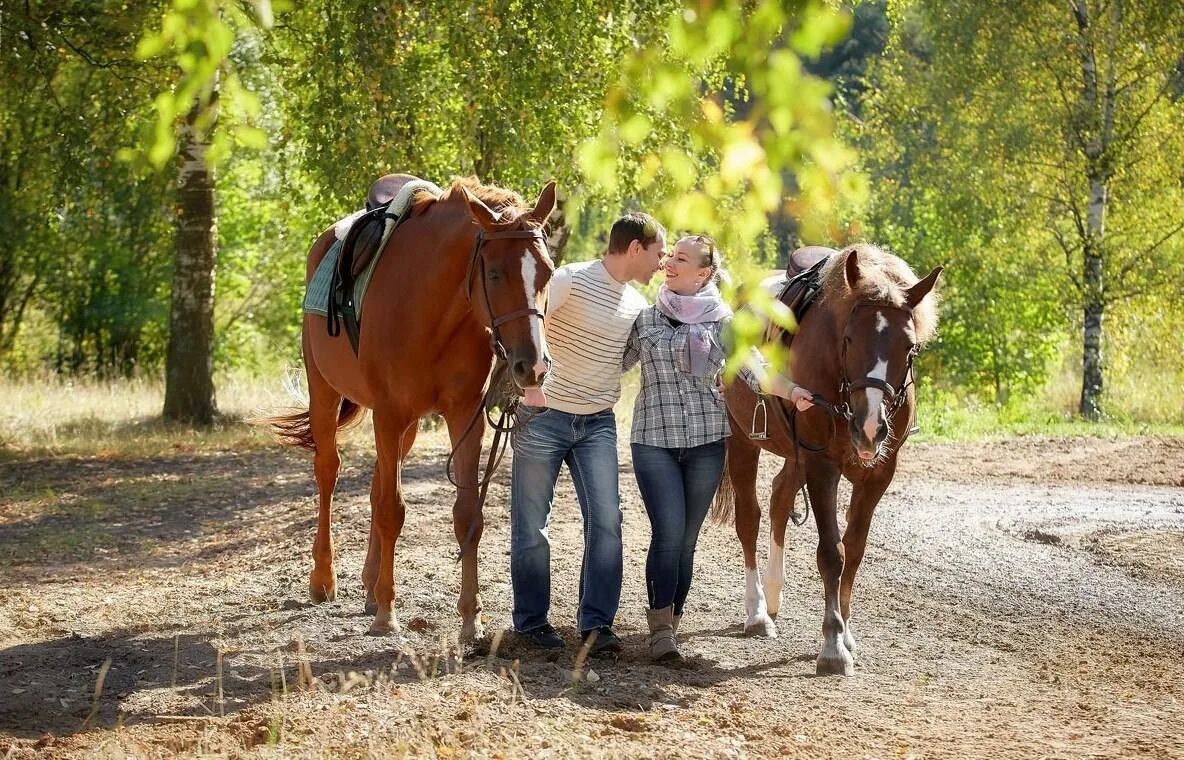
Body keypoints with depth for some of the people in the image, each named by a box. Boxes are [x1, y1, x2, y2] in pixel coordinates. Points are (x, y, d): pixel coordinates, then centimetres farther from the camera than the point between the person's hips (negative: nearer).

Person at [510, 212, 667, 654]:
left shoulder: (637, 304, 8)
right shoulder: (570, 281, -13)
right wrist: (532, 385, -18)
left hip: (597, 423, 5)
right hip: (544, 418, -5)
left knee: (606, 519, -6)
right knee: (531, 523, 2)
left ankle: (596, 624, -1)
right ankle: (530, 620, 14)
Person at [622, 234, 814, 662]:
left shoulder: (722, 322, 2)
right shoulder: (645, 320, 7)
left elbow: (755, 370, -6)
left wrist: (791, 391, -22)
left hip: (707, 441, 0)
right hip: (653, 440, 0)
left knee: (686, 538, 6)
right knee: (668, 531, -14)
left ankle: (670, 622, 18)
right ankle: (661, 628, -10)